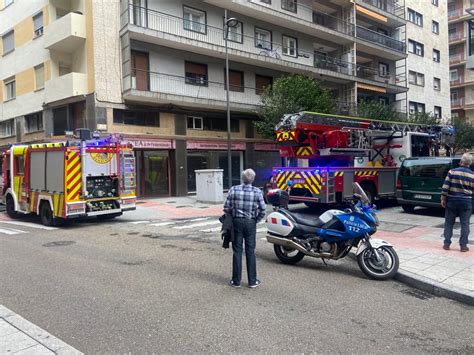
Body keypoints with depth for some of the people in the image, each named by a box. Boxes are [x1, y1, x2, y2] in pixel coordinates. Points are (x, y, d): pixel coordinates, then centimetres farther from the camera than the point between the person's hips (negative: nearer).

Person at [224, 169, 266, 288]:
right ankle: (252, 281, 16)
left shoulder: (233, 190, -6)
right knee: (250, 252, 9)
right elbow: (263, 210, -8)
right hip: (251, 223, 0)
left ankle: (236, 281, 15)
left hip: (237, 221, 0)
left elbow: (226, 208, -6)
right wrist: (256, 220, 8)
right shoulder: (257, 192, -7)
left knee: (237, 251, 8)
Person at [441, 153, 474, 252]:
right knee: (465, 224, 6)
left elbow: (445, 187, -8)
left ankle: (446, 244, 10)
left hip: (452, 201, 0)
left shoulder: (452, 172, -7)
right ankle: (463, 245, 7)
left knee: (449, 223, 9)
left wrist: (443, 199, 0)